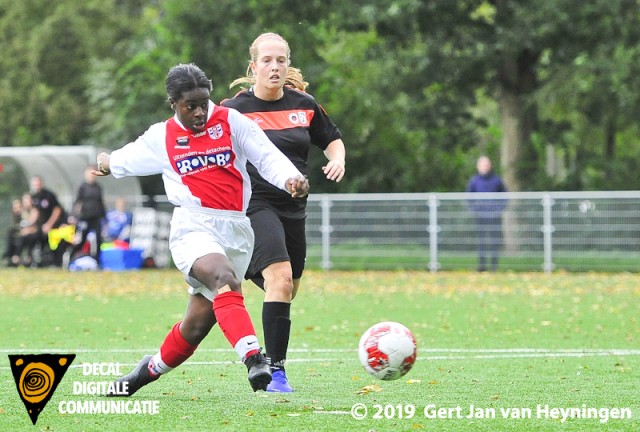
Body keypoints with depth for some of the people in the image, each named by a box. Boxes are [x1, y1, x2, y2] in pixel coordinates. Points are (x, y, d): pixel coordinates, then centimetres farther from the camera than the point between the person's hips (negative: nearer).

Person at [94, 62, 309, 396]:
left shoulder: (230, 121, 7)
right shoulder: (161, 137, 10)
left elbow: (267, 156, -3)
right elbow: (126, 159, 31)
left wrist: (290, 178, -23)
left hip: (237, 230, 2)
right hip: (194, 227, -2)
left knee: (197, 323, 5)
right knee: (225, 278, -34)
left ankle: (151, 369, 31)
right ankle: (253, 359, -48)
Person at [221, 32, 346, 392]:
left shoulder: (304, 105, 6)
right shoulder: (235, 109, -6)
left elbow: (332, 139, 20)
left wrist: (338, 159, -1)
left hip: (294, 209, 6)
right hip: (255, 205, -6)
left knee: (287, 291, 13)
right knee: (280, 278, -25)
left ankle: (268, 360, 35)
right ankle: (275, 370, -22)